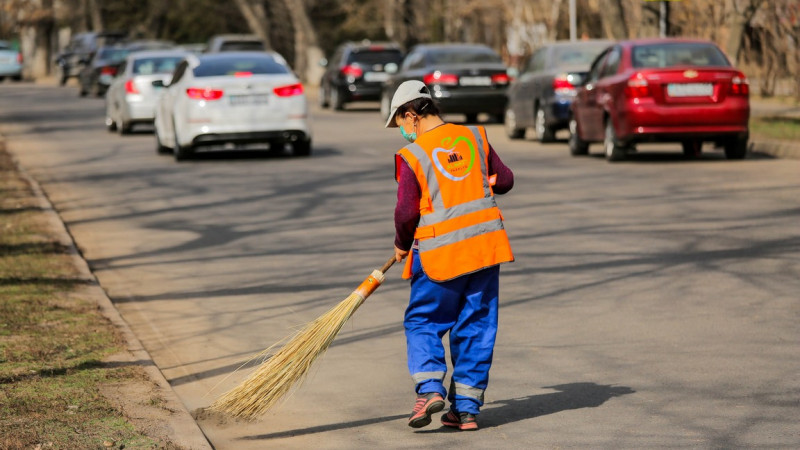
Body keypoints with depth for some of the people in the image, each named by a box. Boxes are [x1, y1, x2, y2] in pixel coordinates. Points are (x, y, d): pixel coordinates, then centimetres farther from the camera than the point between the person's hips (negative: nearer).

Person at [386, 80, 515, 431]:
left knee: (422, 322, 11)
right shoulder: (474, 136, 6)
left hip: (440, 251, -4)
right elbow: (505, 181, 13)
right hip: (486, 244, 4)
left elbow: (406, 211, -10)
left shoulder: (412, 155, -7)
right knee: (476, 327, 9)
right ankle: (467, 407, 9)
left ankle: (430, 387, -8)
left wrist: (402, 244, 9)